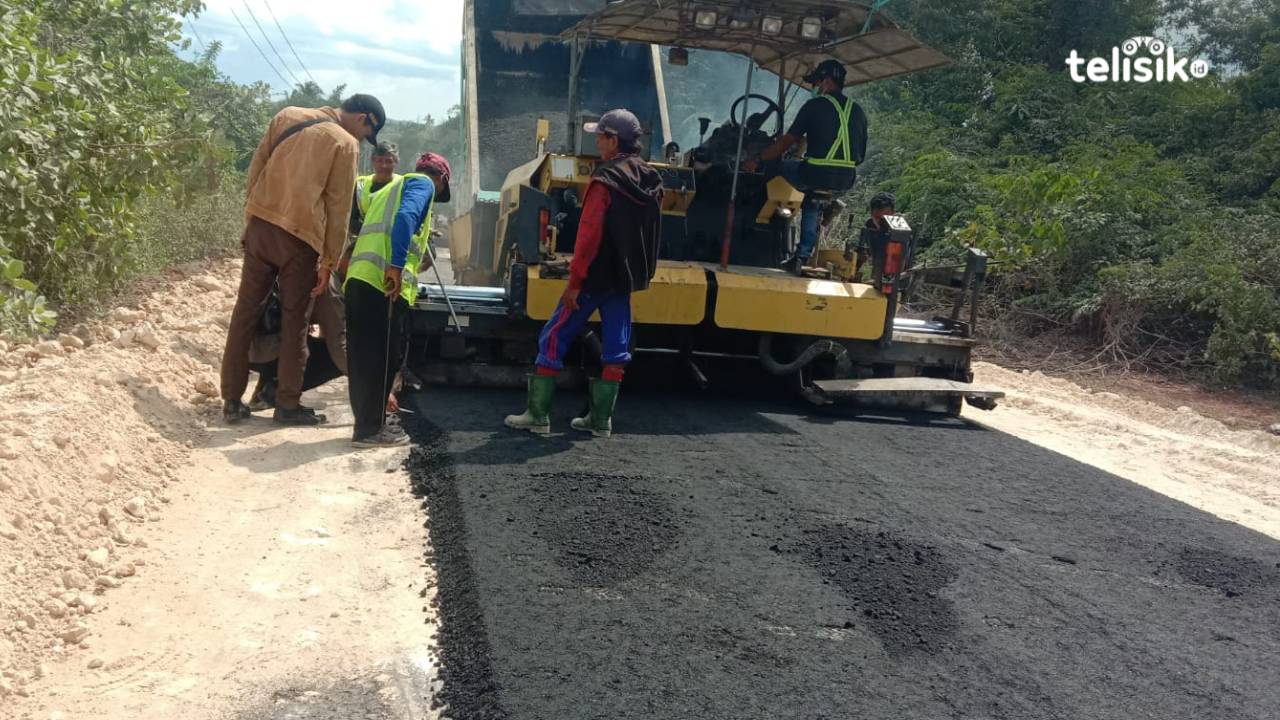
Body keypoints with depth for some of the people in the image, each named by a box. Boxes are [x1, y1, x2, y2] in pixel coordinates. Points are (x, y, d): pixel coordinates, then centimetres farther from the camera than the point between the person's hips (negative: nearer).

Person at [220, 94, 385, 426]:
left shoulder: (287, 116, 12)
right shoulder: (345, 145, -3)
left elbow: (255, 169, 12)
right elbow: (338, 210, -3)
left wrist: (250, 217, 16)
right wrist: (329, 262, 1)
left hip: (260, 225, 5)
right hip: (300, 237, -5)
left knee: (246, 312, 10)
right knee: (294, 323, 6)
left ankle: (232, 400, 15)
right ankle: (288, 404, 13)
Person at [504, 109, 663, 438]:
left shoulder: (606, 180, -16)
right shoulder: (652, 182, 7)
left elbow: (589, 235, -20)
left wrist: (574, 281, -17)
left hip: (596, 276, -7)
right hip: (626, 279, 7)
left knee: (554, 339, 2)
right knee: (616, 348, 9)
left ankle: (538, 414, 4)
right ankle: (601, 420, 13)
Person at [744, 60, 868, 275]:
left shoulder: (815, 106, -1)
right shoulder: (858, 111, 15)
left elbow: (787, 141, 0)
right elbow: (861, 154, 18)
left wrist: (758, 162, 8)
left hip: (817, 174, -6)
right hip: (845, 181, 6)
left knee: (774, 164, 16)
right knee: (811, 199, 33)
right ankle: (802, 256, 21)